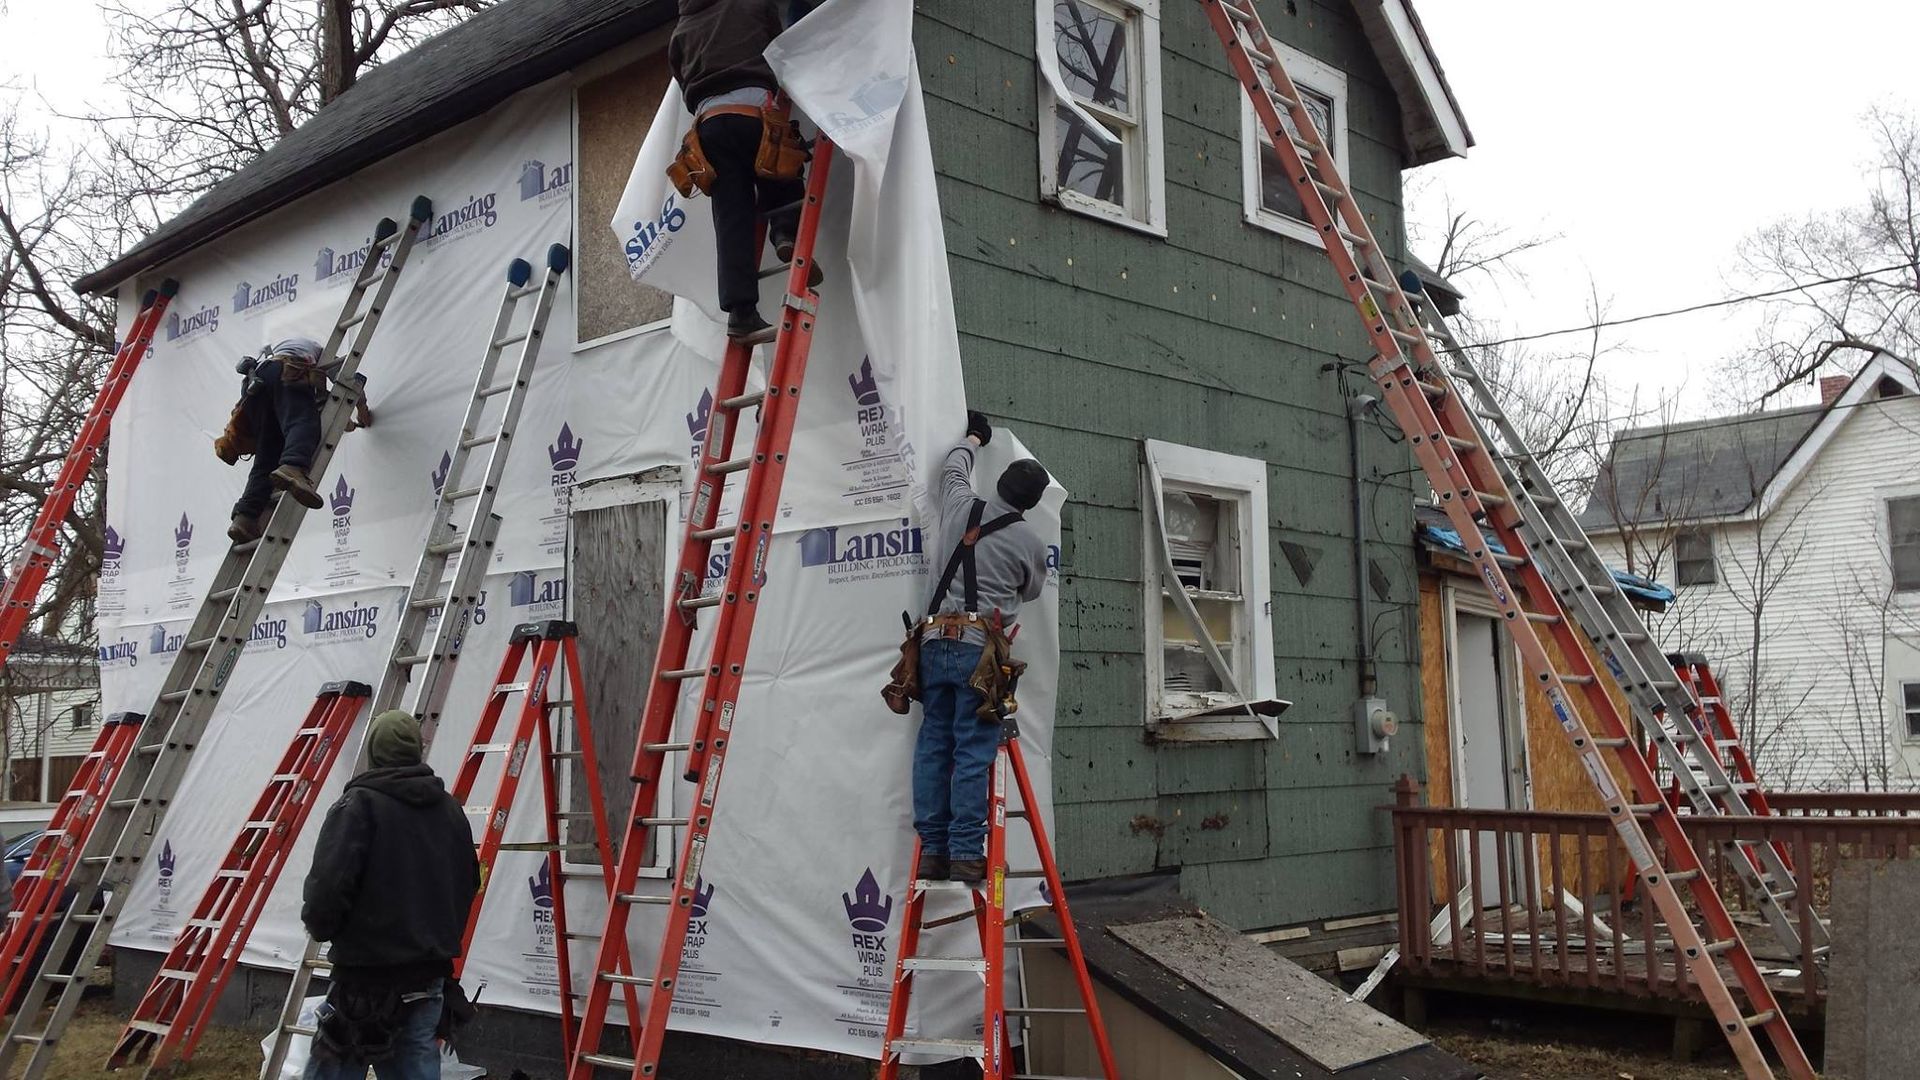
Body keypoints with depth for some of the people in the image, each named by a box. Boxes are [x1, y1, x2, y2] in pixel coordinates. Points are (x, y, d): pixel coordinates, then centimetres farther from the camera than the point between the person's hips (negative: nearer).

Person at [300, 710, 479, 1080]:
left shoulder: (359, 805, -11)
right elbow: (468, 884, 16)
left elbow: (329, 884, -17)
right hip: (429, 975, 6)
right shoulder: (451, 810, 11)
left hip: (368, 974, -6)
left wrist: (320, 926, 2)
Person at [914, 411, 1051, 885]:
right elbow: (1031, 591, 21)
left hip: (935, 642, 5)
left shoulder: (961, 508, 9)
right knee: (973, 753, -5)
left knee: (933, 745, 6)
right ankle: (966, 854, -7)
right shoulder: (1031, 543, 2)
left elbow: (953, 471, 32)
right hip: (981, 649, -4)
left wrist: (972, 439, 50)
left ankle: (932, 850, 6)